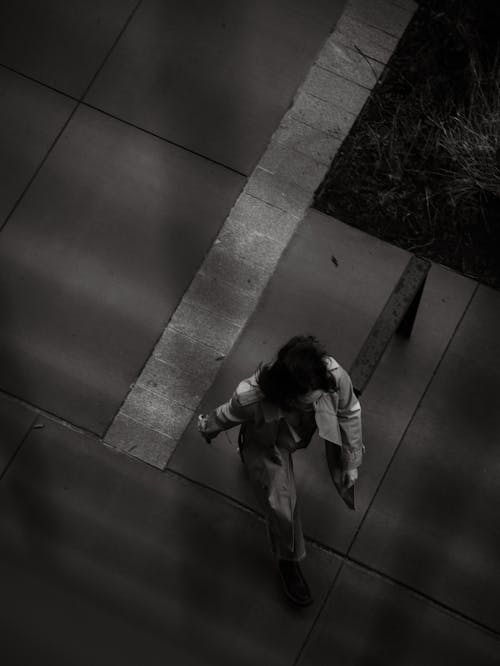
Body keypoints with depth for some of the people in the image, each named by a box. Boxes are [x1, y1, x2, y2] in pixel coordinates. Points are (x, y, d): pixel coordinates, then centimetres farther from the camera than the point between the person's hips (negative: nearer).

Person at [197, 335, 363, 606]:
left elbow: (349, 413, -18)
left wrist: (351, 462, -6)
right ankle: (288, 561, 34)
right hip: (267, 448, -3)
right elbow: (226, 415, -21)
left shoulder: (335, 376, -42)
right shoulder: (251, 397, -47)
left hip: (302, 436, 3)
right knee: (281, 508, 0)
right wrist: (207, 428, 3)